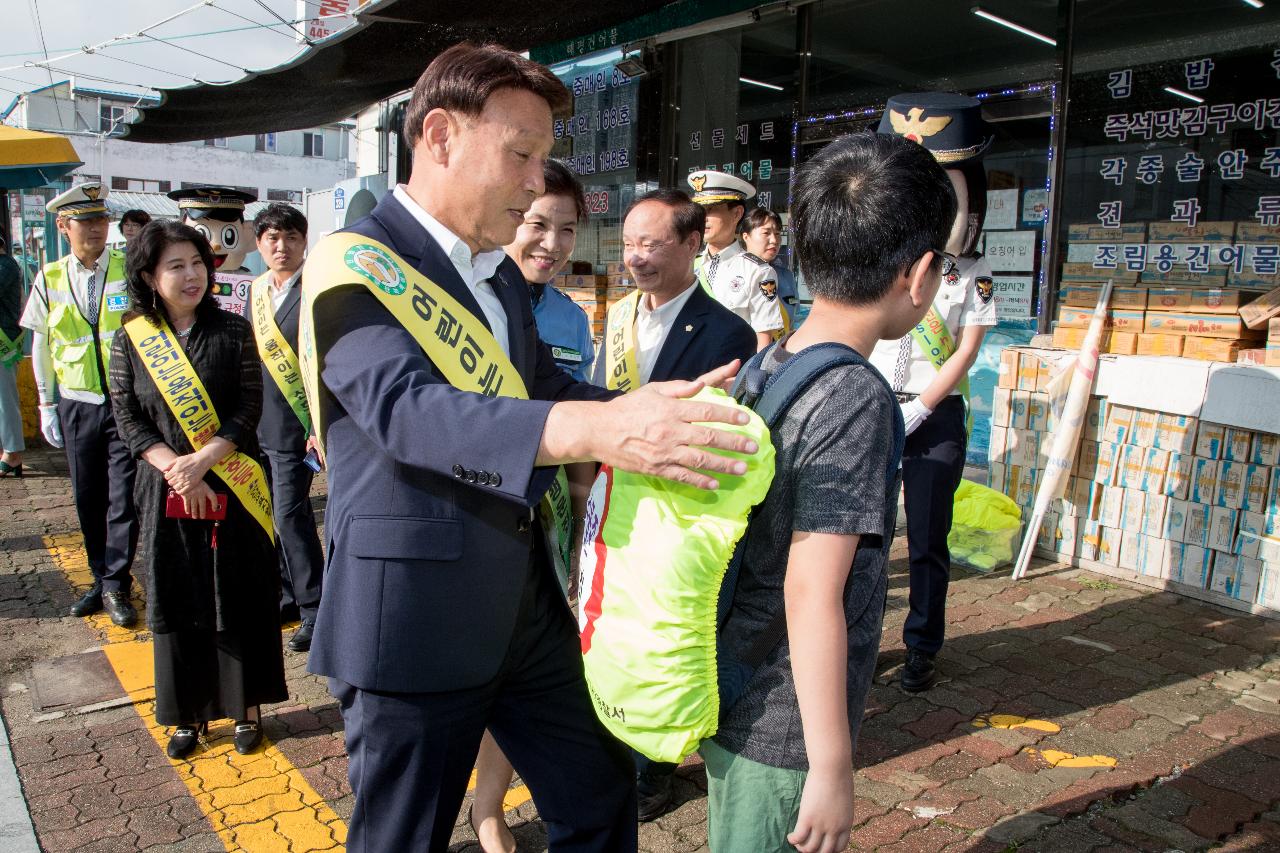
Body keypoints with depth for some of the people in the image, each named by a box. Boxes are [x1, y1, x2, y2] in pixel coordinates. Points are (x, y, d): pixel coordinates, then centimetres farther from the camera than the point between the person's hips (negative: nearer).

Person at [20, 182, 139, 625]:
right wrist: (47, 406, 9)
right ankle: (102, 580, 25)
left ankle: (115, 585, 8)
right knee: (88, 499, 11)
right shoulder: (49, 279, 5)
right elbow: (41, 346, 12)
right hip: (77, 406, 3)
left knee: (123, 497, -3)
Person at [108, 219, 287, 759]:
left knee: (240, 598, 6)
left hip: (232, 487, -1)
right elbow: (127, 417, 1)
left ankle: (246, 706, 22)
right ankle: (190, 712, 25)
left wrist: (201, 461, -18)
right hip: (165, 491, 2)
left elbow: (249, 410, -7)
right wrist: (174, 468, -13)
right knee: (176, 602, 9)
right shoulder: (130, 340, 2)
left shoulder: (234, 332, -3)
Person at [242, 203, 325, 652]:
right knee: (269, 516, 15)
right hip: (254, 424, 8)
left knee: (290, 514, -6)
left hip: (292, 425, -7)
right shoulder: (256, 290, 12)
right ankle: (286, 596, 30)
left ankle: (313, 608, 8)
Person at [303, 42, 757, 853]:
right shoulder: (353, 265, -14)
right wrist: (595, 429, -44)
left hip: (526, 599, 8)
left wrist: (656, 410, -8)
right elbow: (406, 407, -30)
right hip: (413, 613, -7)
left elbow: (543, 385, 10)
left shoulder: (503, 277, 12)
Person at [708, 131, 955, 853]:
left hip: (724, 695, 8)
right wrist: (833, 767, -16)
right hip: (783, 729, -7)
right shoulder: (859, 400, -22)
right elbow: (811, 594, -24)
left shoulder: (763, 367, 2)